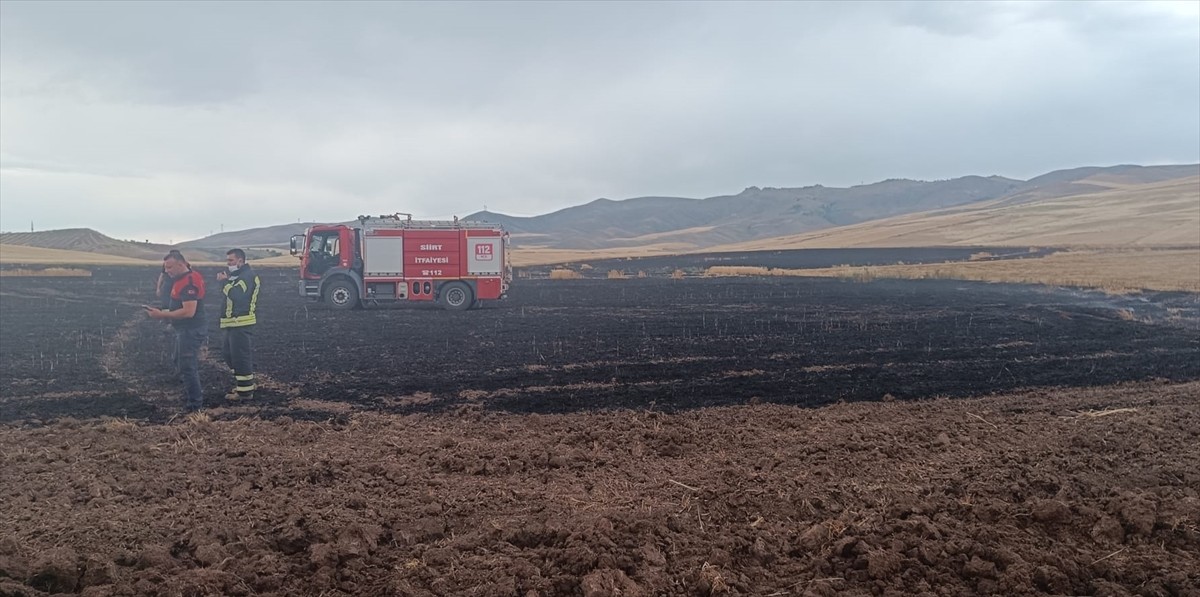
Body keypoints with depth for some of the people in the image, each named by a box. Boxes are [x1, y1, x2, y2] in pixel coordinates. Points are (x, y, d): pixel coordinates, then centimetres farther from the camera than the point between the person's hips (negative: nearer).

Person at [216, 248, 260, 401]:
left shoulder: (247, 276, -14)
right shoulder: (238, 275, 21)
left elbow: (236, 295, -28)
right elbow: (230, 294, 16)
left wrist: (224, 281, -16)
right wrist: (225, 280, 1)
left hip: (241, 324, -11)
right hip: (234, 323, 11)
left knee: (241, 357, -7)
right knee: (230, 355, 18)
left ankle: (245, 391, -3)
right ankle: (241, 385, 28)